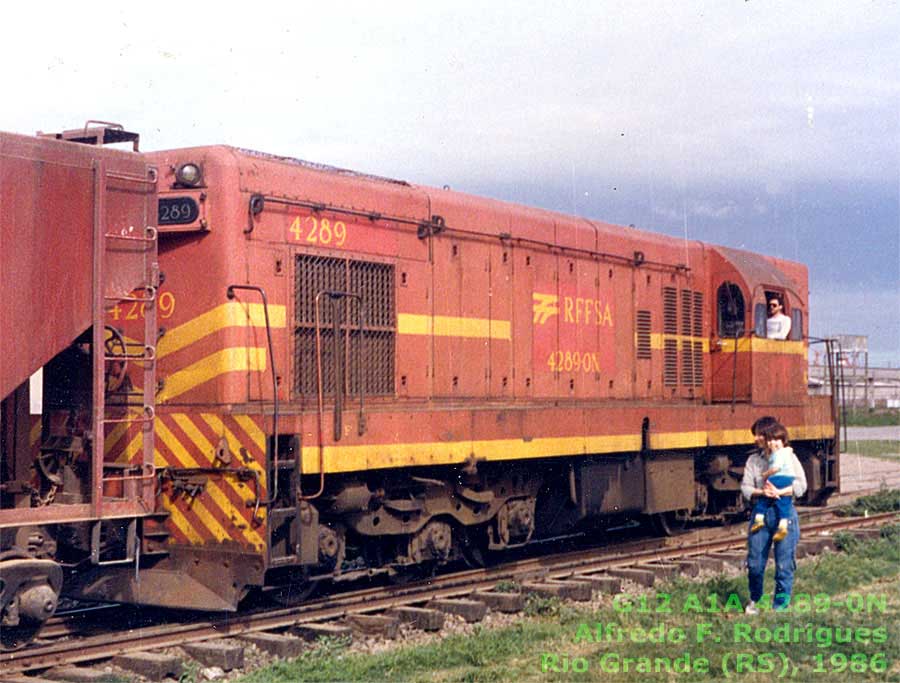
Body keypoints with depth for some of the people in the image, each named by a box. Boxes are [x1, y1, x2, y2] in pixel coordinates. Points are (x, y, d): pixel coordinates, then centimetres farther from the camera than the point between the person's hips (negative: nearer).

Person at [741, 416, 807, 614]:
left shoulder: (788, 458, 0)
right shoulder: (753, 460, 10)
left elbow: (801, 485, -7)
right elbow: (745, 486, 3)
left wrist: (779, 492, -21)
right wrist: (761, 492, -17)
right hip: (761, 514, 3)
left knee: (784, 564, 1)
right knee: (755, 562, 5)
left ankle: (780, 605, 13)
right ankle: (754, 600, 27)